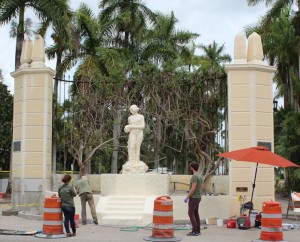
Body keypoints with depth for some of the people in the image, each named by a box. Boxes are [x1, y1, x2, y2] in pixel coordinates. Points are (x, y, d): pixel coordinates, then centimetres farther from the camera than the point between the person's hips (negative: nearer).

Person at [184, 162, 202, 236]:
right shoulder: (199, 176, 13)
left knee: (191, 213, -8)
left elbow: (193, 188, -25)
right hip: (198, 197, 10)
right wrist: (189, 191, 31)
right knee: (196, 213, 12)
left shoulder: (194, 176, -19)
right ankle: (197, 230, 14)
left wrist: (187, 197, -21)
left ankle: (195, 231, -10)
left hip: (193, 198, -10)